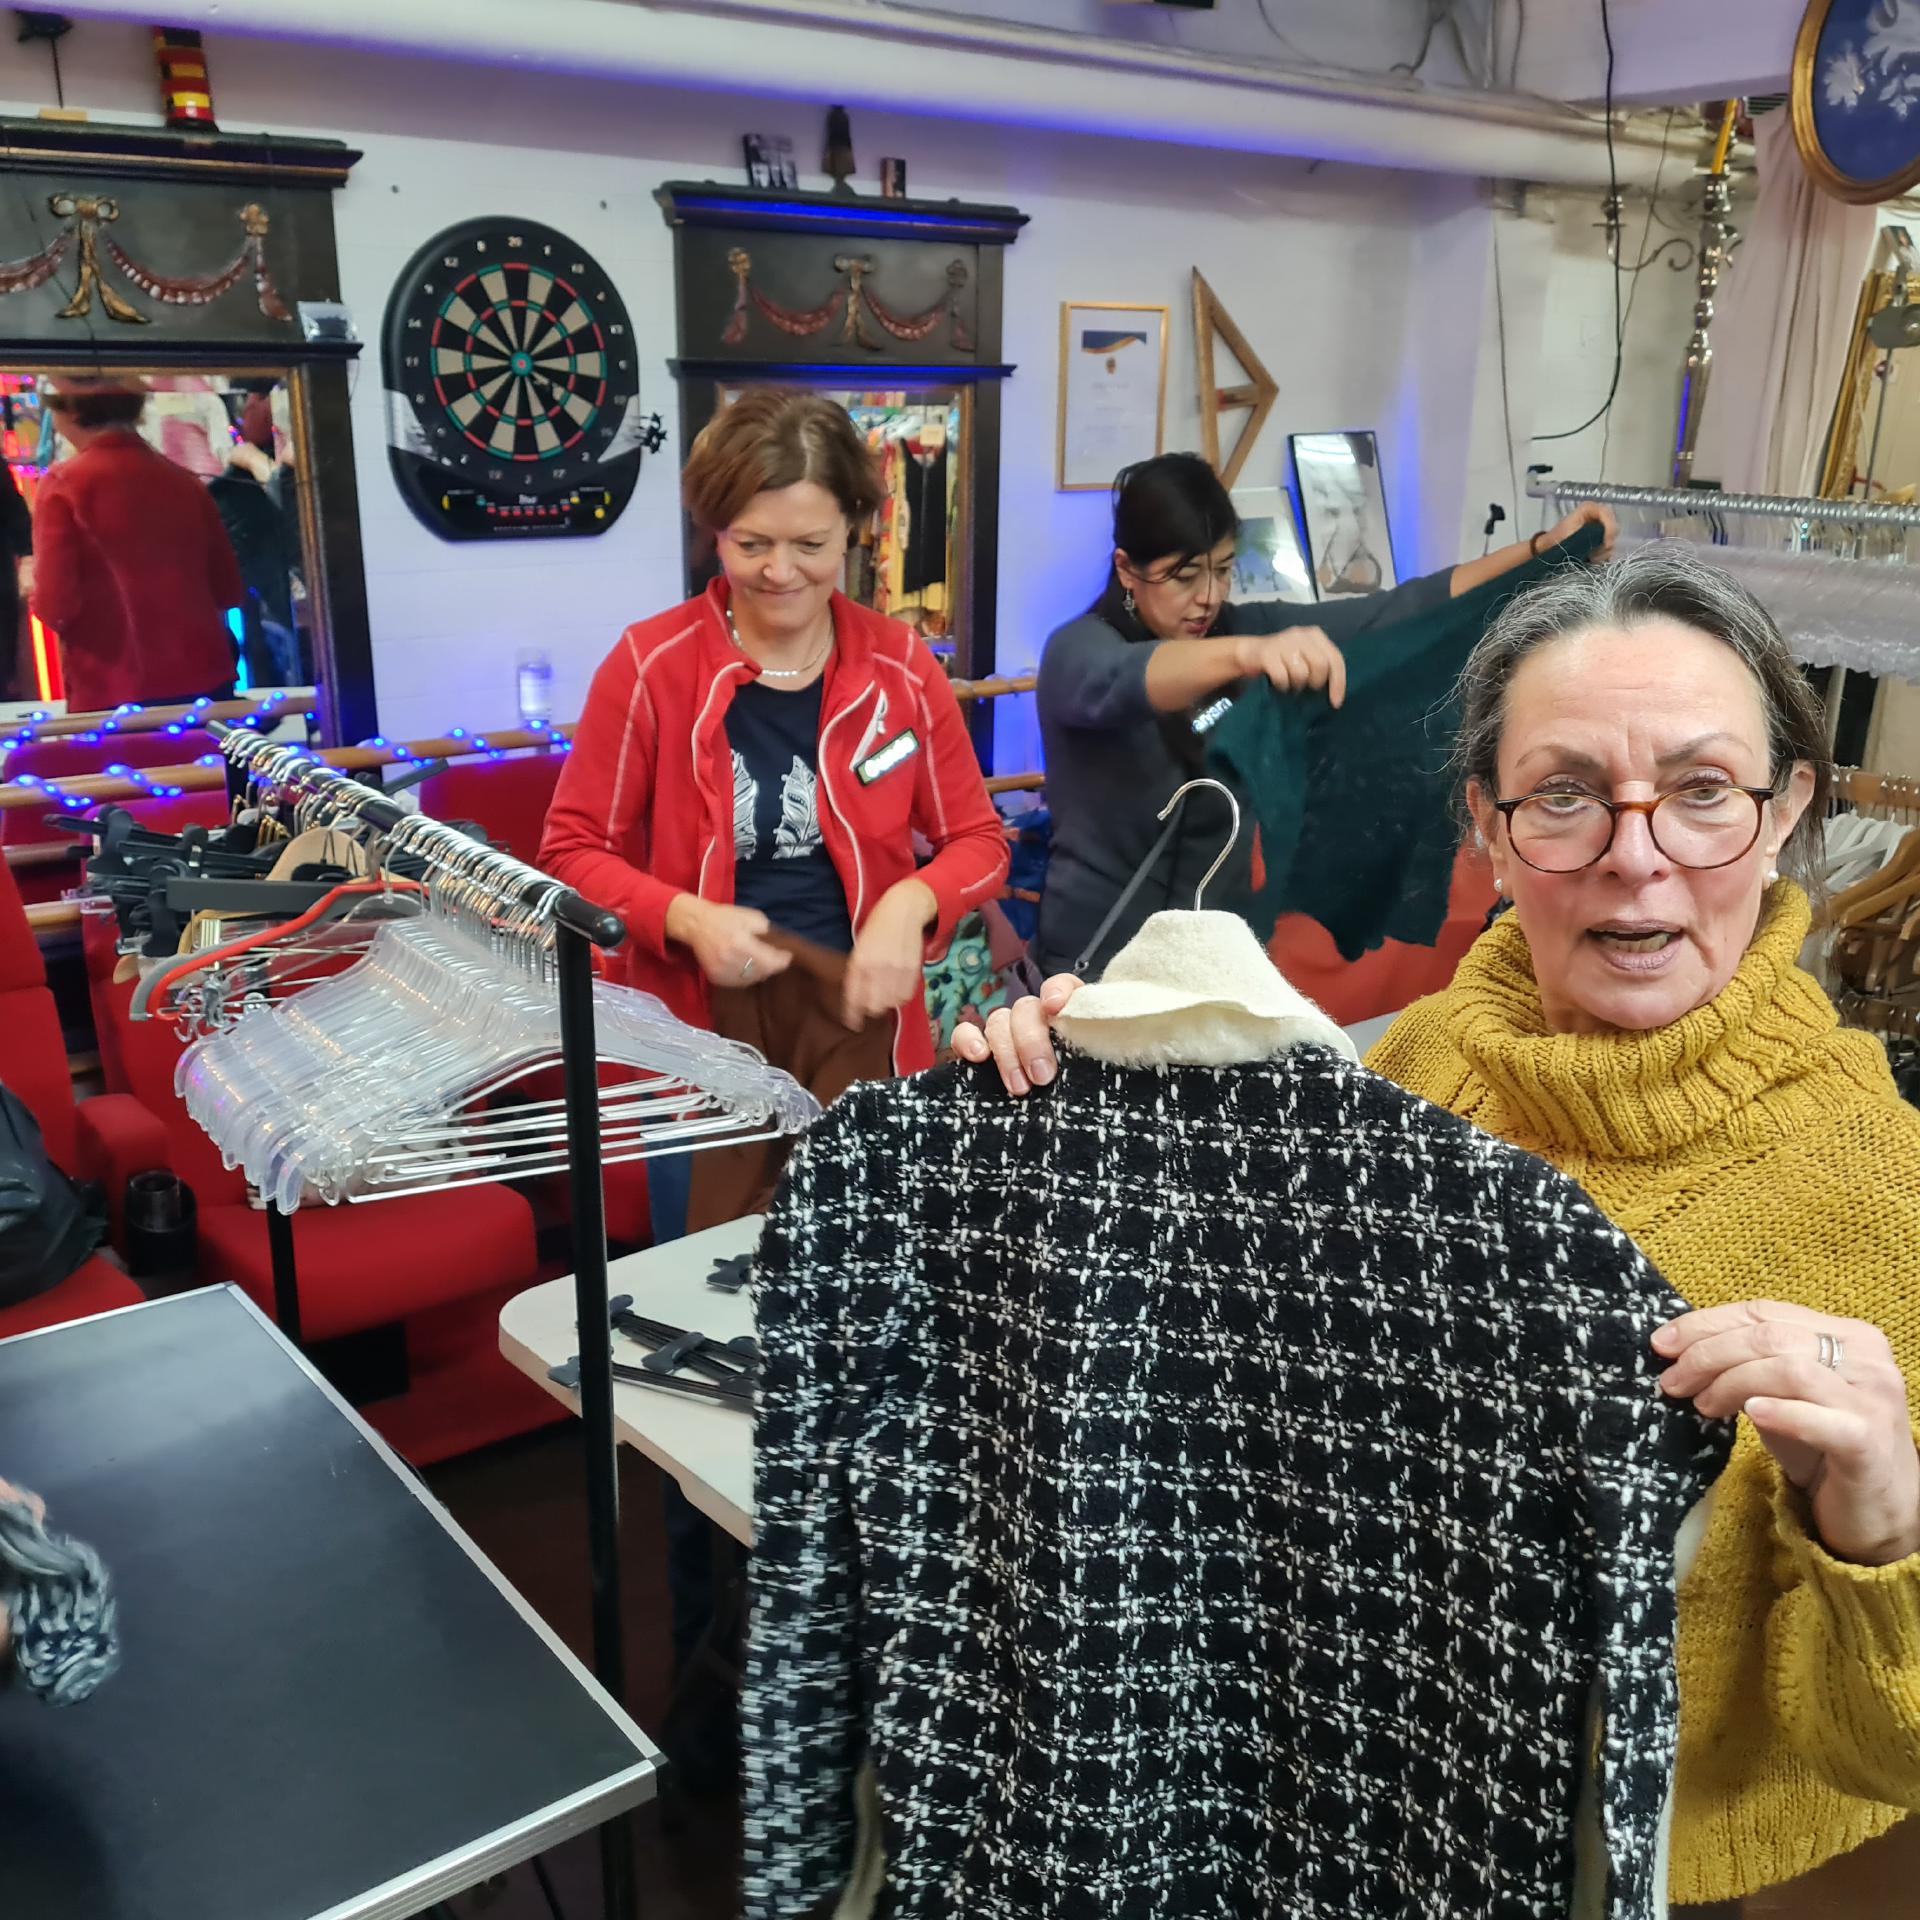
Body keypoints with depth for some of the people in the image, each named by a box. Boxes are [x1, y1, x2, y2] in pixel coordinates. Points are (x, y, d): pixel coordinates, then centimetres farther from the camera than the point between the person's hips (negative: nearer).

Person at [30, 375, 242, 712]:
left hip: (113, 697, -4)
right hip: (205, 683, 4)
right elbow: (228, 590, 11)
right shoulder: (184, 481, 6)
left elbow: (54, 605, -11)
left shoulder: (64, 485, -7)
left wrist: (34, 594, 10)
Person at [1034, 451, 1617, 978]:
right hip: (1101, 957, -5)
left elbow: (1397, 612, -3)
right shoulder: (1078, 651, -16)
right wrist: (1246, 653, -56)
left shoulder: (1245, 628, -1)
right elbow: (1122, 683, -39)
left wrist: (1544, 550, -10)